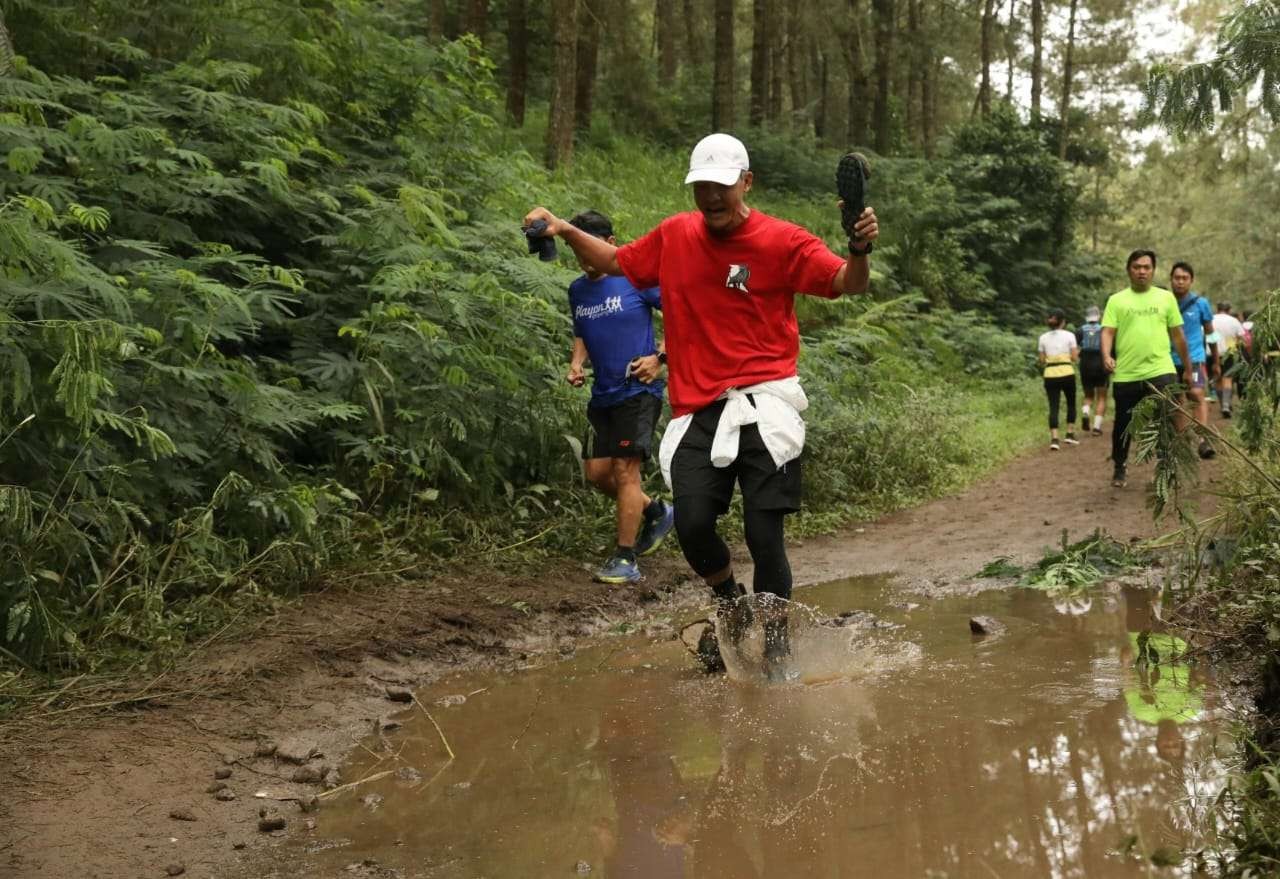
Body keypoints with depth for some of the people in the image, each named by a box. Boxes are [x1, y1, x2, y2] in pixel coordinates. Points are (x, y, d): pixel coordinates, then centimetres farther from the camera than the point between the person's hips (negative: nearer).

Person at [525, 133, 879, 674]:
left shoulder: (783, 241, -2)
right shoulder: (674, 236, 11)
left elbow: (847, 284, -10)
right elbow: (616, 262, 27)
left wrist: (860, 249, -31)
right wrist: (566, 232, 14)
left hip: (762, 404, -3)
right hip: (698, 410, 3)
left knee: (764, 535, -8)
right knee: (692, 526, -12)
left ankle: (775, 645, 14)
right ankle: (729, 602, 21)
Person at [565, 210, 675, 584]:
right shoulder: (577, 290, 9)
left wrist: (658, 358, -16)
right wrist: (576, 364, 2)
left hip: (638, 390, -7)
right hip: (603, 394, 7)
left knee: (625, 470, -11)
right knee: (597, 473, 7)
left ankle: (625, 559, -4)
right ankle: (655, 511, 30)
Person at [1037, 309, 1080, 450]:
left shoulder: (1043, 338, 5)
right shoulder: (1069, 336, -2)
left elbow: (1042, 361, 6)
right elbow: (1074, 357, -1)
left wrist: (1038, 361, 27)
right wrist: (1078, 352, 18)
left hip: (1050, 375, 1)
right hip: (1067, 373, -1)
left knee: (1053, 406, 1)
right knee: (1071, 403, 19)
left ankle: (1054, 439, -12)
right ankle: (1070, 434, 18)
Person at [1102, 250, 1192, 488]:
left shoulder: (1166, 297, 9)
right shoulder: (1116, 300, 6)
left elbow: (1177, 335, 13)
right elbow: (1108, 332, -3)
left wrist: (1188, 367, 15)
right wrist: (1106, 355, -22)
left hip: (1161, 371, 0)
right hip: (1125, 375, 0)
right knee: (1123, 425, 11)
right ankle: (1119, 469, 28)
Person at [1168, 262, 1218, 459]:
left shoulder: (1200, 303, -1)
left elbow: (1210, 333, 8)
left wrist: (1216, 361, 13)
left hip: (1195, 357, -3)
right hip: (1171, 360, 3)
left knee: (1197, 394, -21)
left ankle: (1203, 440, -29)